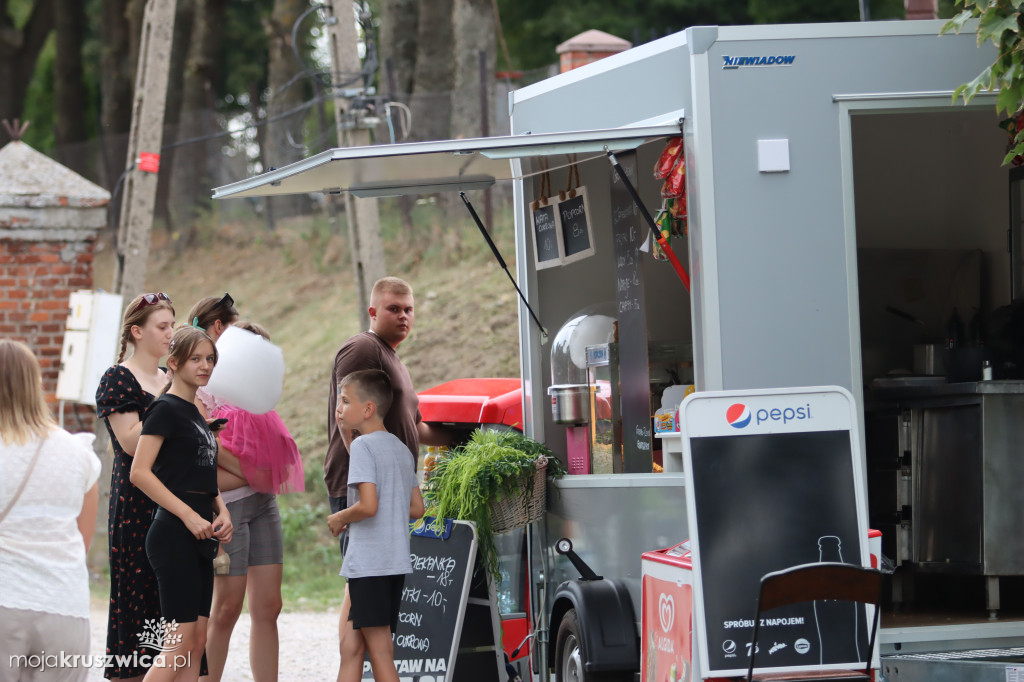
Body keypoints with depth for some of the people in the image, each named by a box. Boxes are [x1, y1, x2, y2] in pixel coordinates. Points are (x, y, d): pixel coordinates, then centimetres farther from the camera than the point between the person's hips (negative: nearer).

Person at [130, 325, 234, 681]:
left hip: (199, 537, 9)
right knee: (181, 645, -11)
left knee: (197, 644, 6)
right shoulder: (165, 409, -9)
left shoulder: (196, 412, 17)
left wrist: (221, 512, 6)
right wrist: (189, 515, -20)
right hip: (173, 535, -9)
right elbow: (139, 473, -18)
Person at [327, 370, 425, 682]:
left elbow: (368, 504, -21)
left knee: (380, 651, -6)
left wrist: (340, 518, -4)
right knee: (351, 646, 11)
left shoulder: (362, 445, -10)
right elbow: (416, 508, 17)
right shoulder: (400, 448, 15)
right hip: (397, 563, 8)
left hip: (368, 563, -8)